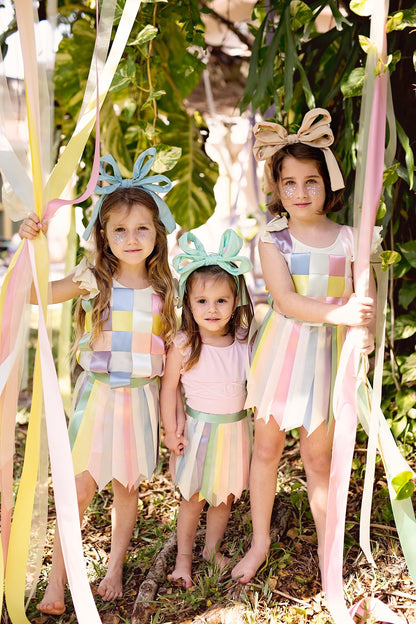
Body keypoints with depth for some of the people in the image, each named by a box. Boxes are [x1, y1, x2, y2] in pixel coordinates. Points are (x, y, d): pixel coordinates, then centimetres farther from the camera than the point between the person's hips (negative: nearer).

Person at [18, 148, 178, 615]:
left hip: (140, 396, 2)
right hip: (97, 392, -2)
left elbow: (169, 348, 7)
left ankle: (115, 569, 32)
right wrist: (31, 245, -26)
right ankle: (57, 579, 15)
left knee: (127, 487, 13)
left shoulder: (162, 288, 0)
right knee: (82, 487, 0)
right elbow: (33, 293, -13)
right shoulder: (93, 279, -7)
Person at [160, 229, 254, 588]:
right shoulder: (183, 345, -15)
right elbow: (169, 387, -6)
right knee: (193, 498, 7)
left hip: (235, 428, 3)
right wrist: (171, 430, -7)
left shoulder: (243, 342, -5)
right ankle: (184, 555, 27)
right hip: (199, 428, -3)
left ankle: (213, 548, 36)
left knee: (225, 496, 15)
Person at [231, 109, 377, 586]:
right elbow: (285, 300, -17)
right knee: (266, 447, 11)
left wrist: (365, 331, -23)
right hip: (282, 348, 0)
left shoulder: (347, 238, -1)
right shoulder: (272, 239, -4)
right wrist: (338, 313, -30)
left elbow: (364, 300, -2)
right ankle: (260, 541, 30)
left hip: (328, 353, 0)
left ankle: (327, 548, 27)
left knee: (318, 458, 8)